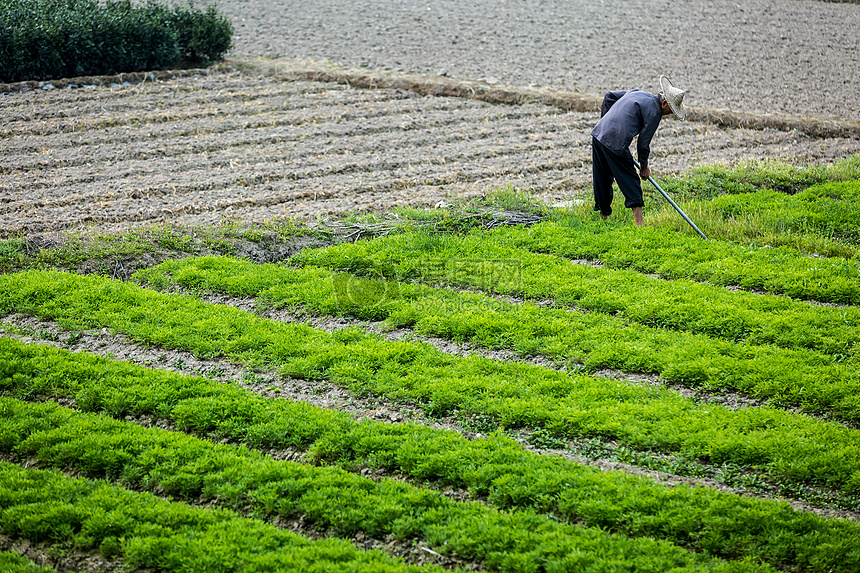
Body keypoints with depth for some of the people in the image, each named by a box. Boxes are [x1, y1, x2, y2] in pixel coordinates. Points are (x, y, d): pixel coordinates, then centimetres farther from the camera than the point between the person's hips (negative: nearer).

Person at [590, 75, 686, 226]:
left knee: (602, 181, 17)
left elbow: (609, 96, 26)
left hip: (598, 133, 8)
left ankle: (603, 215, 26)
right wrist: (644, 166, 10)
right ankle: (639, 222, -4)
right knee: (630, 182, 0)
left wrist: (605, 120, 35)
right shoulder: (654, 112, -5)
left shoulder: (636, 93, 19)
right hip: (615, 144, -8)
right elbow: (643, 143, -3)